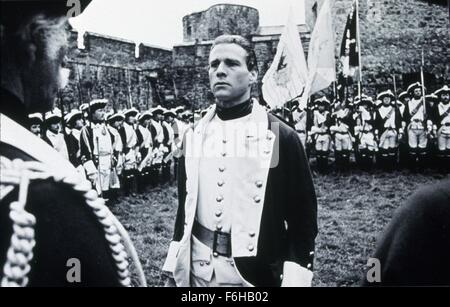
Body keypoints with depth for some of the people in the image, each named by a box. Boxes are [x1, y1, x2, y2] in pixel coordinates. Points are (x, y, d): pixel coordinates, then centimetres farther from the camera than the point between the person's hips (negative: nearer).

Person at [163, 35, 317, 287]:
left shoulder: (280, 136, -10)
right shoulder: (195, 135, 3)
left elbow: (303, 215, -8)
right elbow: (184, 203, 10)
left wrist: (294, 279, -13)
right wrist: (174, 266, 9)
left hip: (255, 272, -3)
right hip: (198, 266, 4)